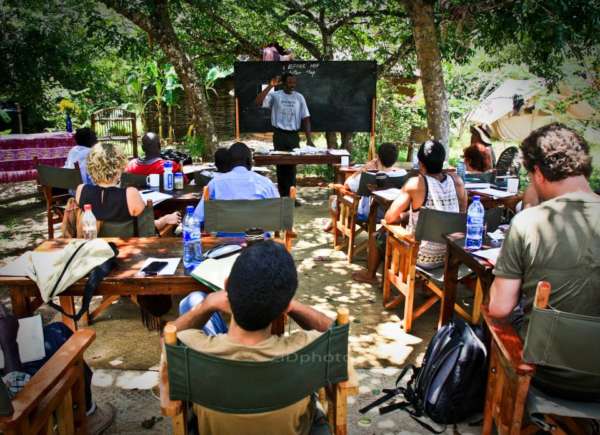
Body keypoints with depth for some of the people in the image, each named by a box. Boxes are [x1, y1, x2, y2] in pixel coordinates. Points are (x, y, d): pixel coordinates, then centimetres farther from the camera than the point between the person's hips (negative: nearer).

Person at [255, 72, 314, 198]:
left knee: (292, 165, 3)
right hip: (279, 135, -2)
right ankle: (282, 195, 10)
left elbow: (306, 118, 5)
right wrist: (270, 86, -17)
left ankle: (291, 195, 9)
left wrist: (309, 139, -3)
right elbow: (258, 102, -17)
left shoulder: (299, 97, 6)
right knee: (281, 165, 3)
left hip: (294, 135, 2)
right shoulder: (275, 95, 0)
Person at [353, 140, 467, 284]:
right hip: (452, 256, 6)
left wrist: (403, 216, 9)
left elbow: (389, 218, -14)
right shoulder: (456, 180, -4)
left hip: (425, 258, -5)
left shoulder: (416, 183, -19)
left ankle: (370, 275, 45)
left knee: (380, 236, 20)